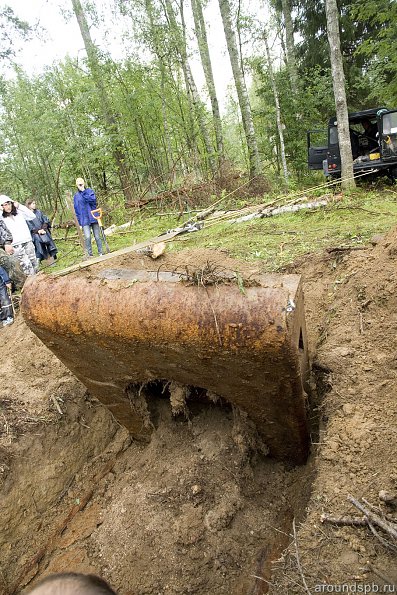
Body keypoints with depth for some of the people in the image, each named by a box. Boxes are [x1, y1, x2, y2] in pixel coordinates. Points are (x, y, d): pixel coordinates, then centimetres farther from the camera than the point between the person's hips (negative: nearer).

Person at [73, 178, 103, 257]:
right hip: (85, 220, 0)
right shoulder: (76, 196, 10)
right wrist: (79, 223, 4)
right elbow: (76, 210, 10)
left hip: (93, 217, 0)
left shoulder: (90, 191, 6)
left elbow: (92, 199, -14)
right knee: (87, 237, -14)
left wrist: (83, 192, -13)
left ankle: (100, 253, 14)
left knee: (97, 236, 3)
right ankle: (90, 254, -6)